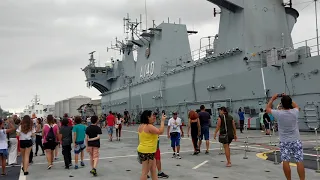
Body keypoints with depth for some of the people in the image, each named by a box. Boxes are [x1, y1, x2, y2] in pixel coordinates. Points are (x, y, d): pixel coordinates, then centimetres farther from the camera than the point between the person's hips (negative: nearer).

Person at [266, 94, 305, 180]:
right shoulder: (295, 112, -7)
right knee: (299, 161, 0)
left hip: (284, 142, -1)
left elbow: (268, 109, 7)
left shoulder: (279, 113, -12)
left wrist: (272, 99, 14)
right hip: (296, 141, 1)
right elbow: (296, 106, 19)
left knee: (285, 161, 3)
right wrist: (288, 99, 20)